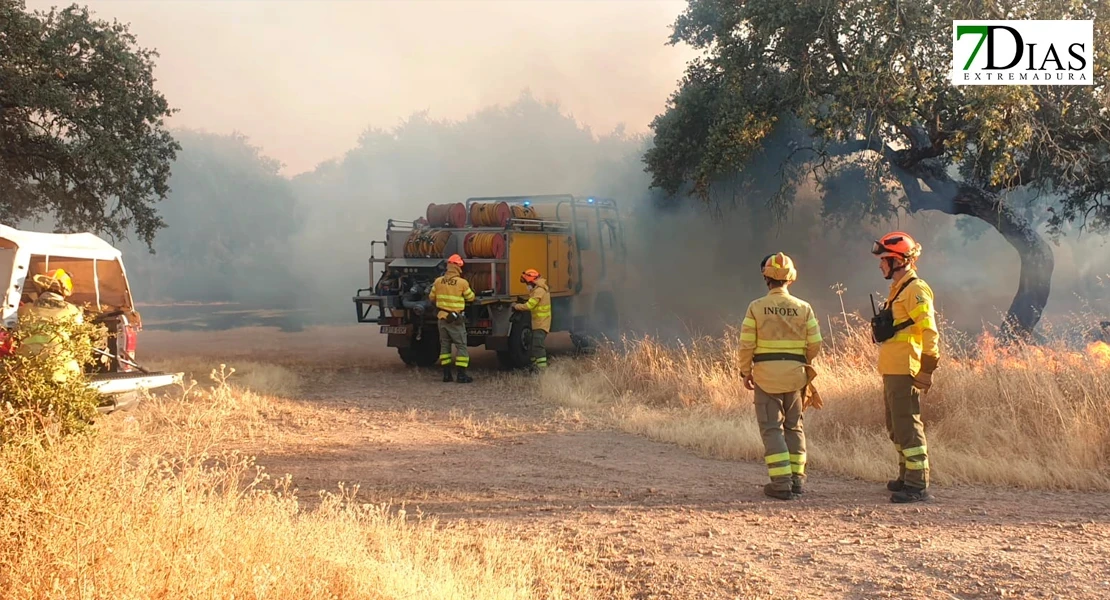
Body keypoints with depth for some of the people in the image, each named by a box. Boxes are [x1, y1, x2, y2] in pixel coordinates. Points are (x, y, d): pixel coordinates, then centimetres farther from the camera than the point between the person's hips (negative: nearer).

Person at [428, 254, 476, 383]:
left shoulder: (438, 281, 0)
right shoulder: (462, 282, -13)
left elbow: (431, 297, 11)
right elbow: (470, 297, 0)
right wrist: (467, 289, 20)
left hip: (442, 318, 5)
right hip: (456, 319, -5)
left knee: (444, 345, 12)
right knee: (461, 346, 1)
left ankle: (446, 374, 12)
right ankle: (461, 375, -4)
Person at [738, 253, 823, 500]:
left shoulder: (756, 308, -7)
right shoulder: (804, 308, 0)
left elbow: (746, 345, -8)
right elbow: (815, 344, 2)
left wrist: (745, 372, 6)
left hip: (766, 374, -3)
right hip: (795, 375, 3)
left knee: (772, 427, 1)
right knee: (794, 426, 16)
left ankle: (781, 482, -7)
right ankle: (797, 478, 16)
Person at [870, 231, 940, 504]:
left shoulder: (916, 290, -13)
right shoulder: (898, 289, 19)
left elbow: (929, 333, -20)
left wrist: (927, 370, -23)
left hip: (905, 372, -11)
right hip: (892, 371, 11)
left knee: (908, 426, -11)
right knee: (895, 427, 18)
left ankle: (918, 486, -10)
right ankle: (907, 477, 28)